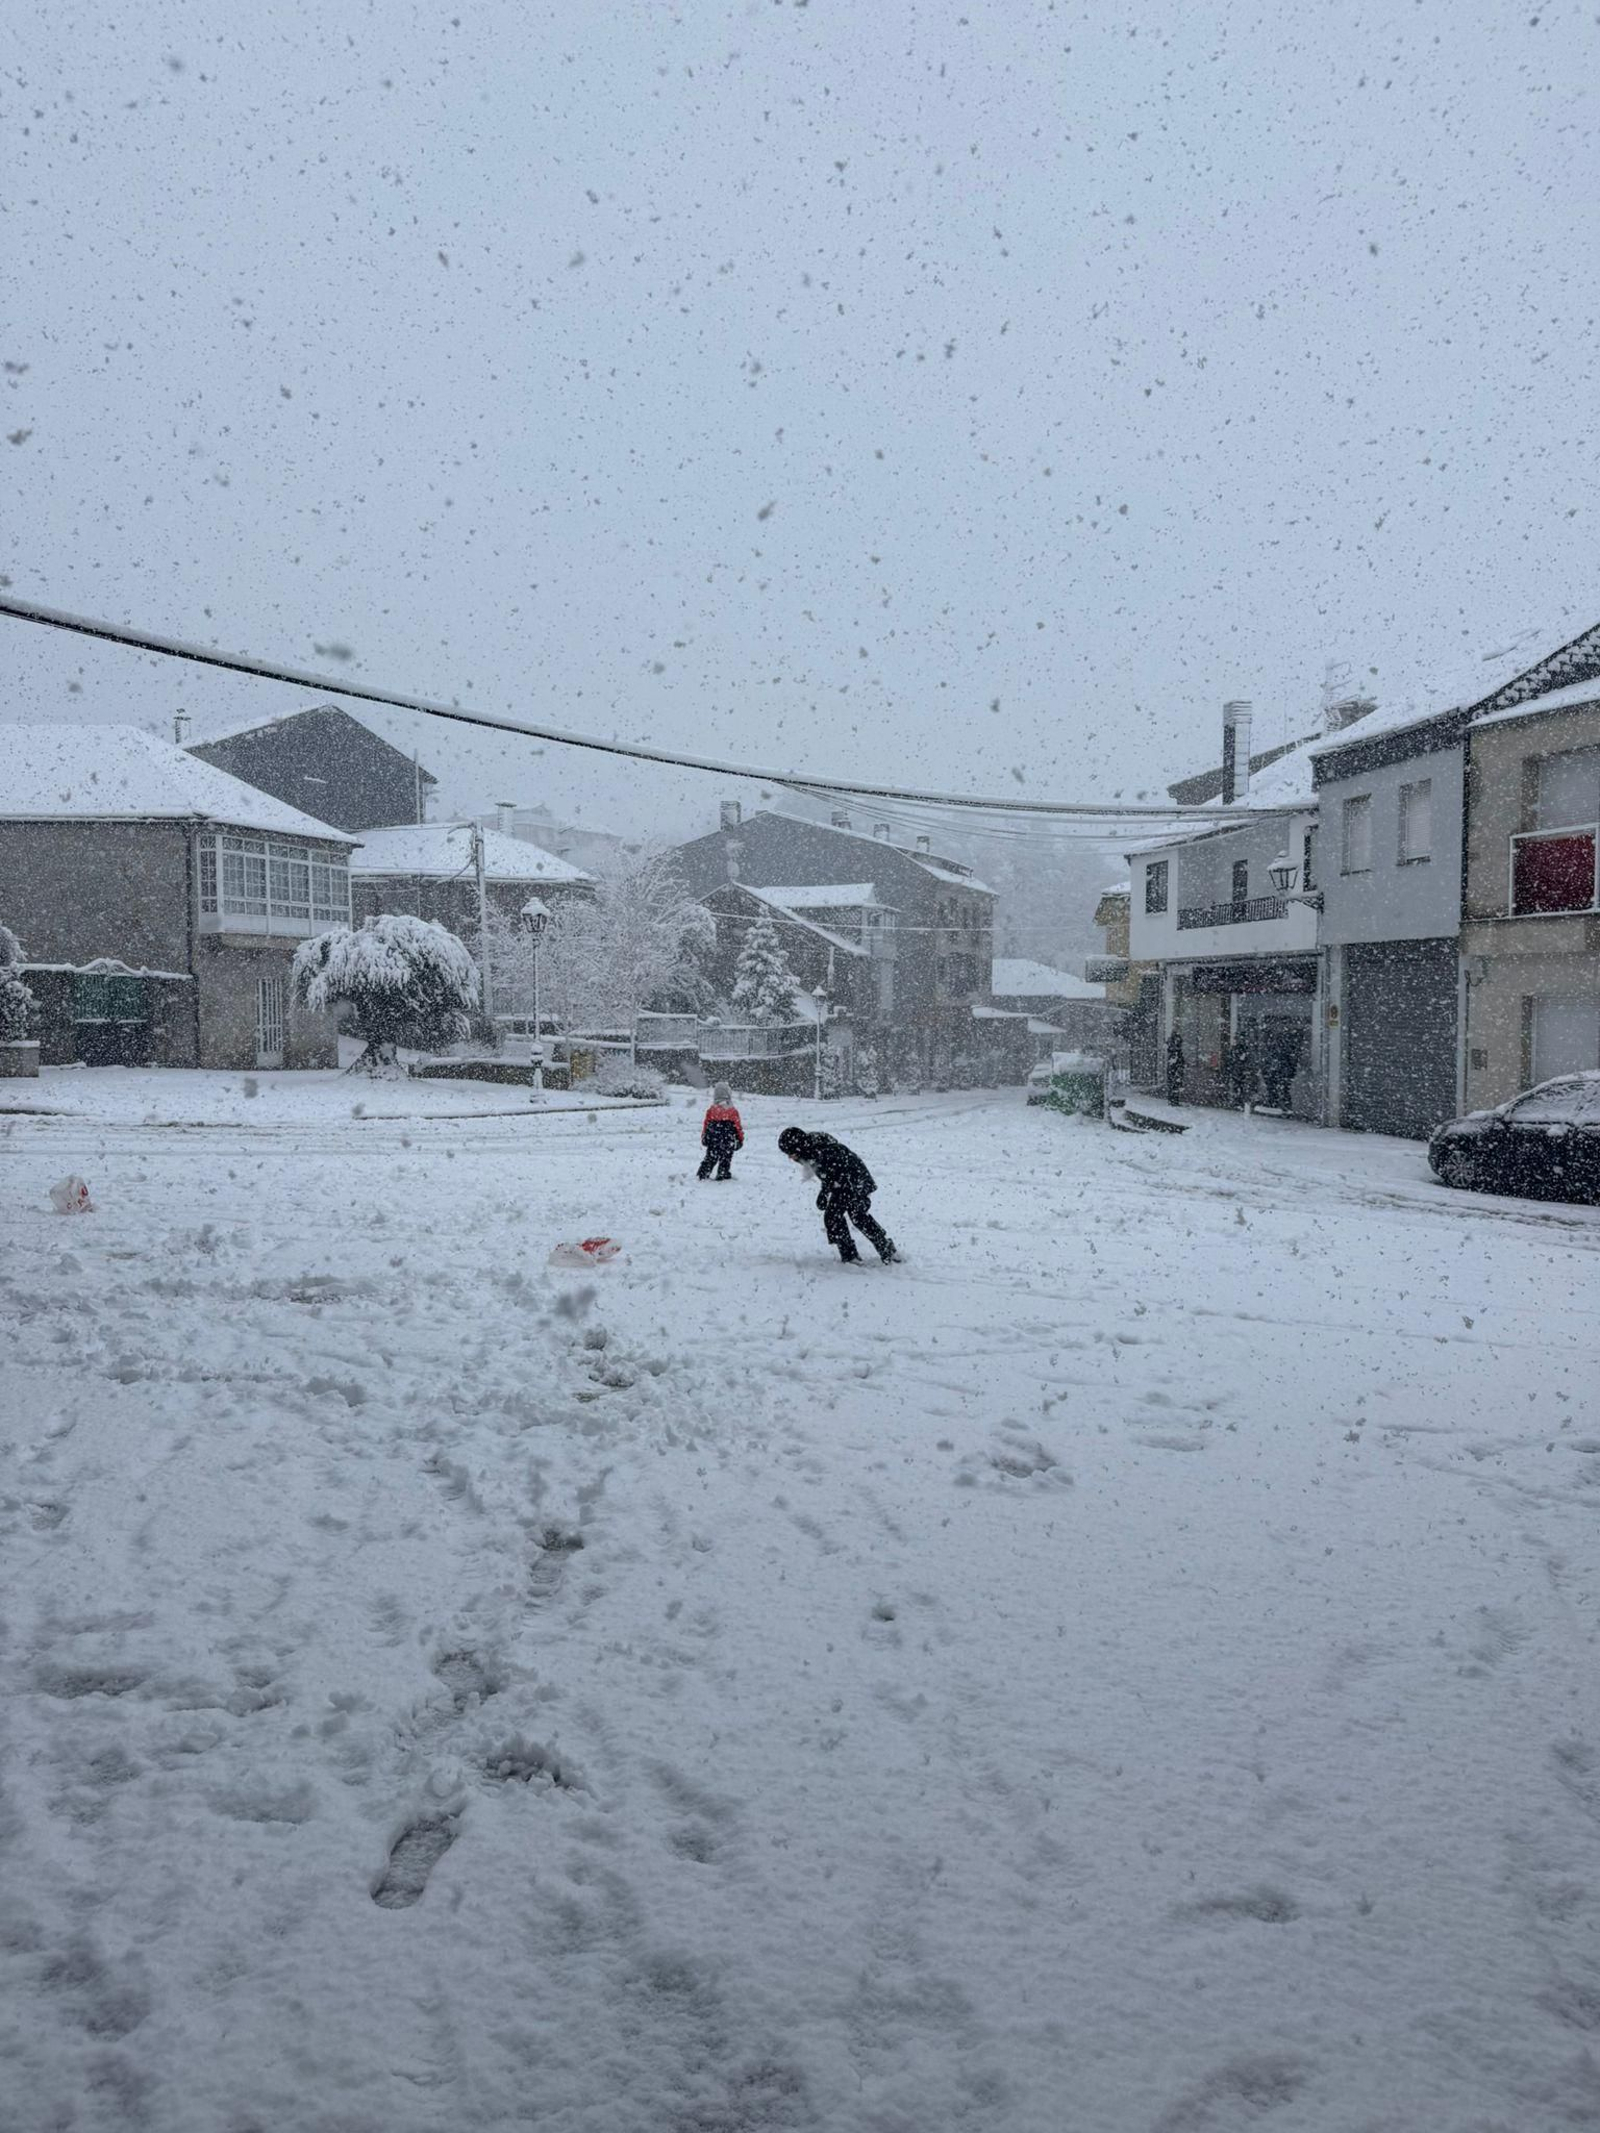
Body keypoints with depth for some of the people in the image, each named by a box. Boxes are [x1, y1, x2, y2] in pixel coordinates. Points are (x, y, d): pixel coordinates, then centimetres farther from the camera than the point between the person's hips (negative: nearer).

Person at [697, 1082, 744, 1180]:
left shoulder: (711, 1110, -4)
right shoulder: (732, 1111, -9)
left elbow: (705, 1124, 3)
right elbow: (738, 1126, -4)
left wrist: (704, 1138, 15)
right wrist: (740, 1139, 8)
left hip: (713, 1142, 2)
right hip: (728, 1142, -2)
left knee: (710, 1158, 13)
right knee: (725, 1159, 9)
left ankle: (701, 1175, 11)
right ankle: (722, 1175, 7)